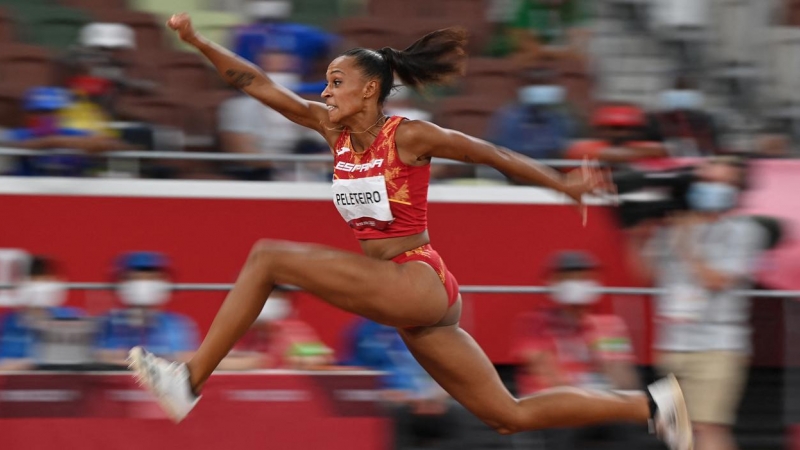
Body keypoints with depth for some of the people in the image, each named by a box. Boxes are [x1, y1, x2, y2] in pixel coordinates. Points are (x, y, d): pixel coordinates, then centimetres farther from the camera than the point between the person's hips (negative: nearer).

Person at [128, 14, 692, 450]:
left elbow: (494, 155, 1)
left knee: (268, 258, -15)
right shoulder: (332, 129, 12)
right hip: (402, 301, 8)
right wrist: (199, 43, 1)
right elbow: (259, 84, 10)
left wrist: (564, 185, 5)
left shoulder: (408, 137, -7)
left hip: (419, 283, -8)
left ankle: (189, 380, -14)